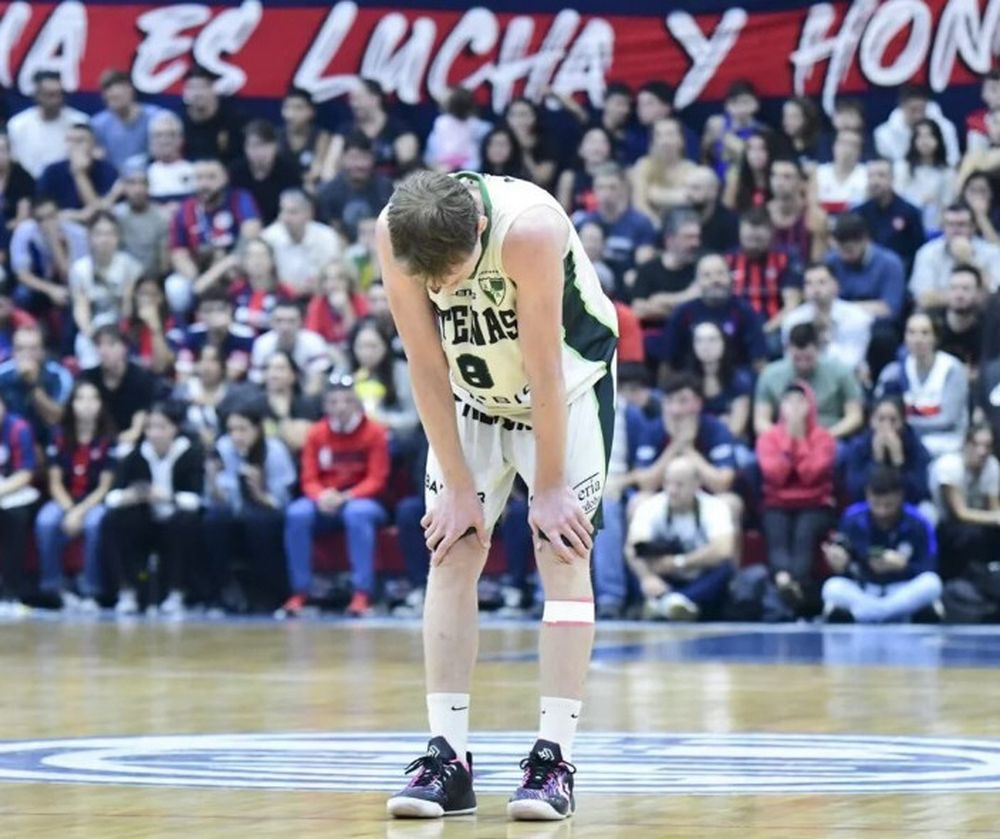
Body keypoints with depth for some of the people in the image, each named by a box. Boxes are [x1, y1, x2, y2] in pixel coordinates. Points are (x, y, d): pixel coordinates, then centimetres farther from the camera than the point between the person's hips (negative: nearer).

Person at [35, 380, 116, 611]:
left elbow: (105, 486, -6)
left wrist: (81, 511, -19)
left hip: (95, 501, -2)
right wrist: (69, 511, -16)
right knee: (45, 522, -31)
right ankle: (55, 587, -19)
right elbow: (55, 483, 1)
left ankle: (90, 591, -28)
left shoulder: (109, 440, -6)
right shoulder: (60, 438, 1)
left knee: (94, 523, -37)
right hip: (65, 500, 2)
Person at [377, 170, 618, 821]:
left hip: (567, 383, -4)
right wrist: (459, 487, -13)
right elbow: (427, 365, -16)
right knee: (452, 553, -6)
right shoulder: (394, 236, -25)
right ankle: (448, 757, -6)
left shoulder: (528, 228, -36)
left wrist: (549, 488, -21)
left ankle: (555, 760, -13)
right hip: (473, 389, 4)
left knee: (561, 550, -13)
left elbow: (544, 369, -28)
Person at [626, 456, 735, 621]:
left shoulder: (714, 507, -12)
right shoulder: (650, 507, -10)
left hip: (702, 585, -1)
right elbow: (633, 548, -27)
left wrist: (678, 563, -27)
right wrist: (646, 576, -46)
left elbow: (722, 550, -29)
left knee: (725, 568, -32)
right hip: (665, 583, 1)